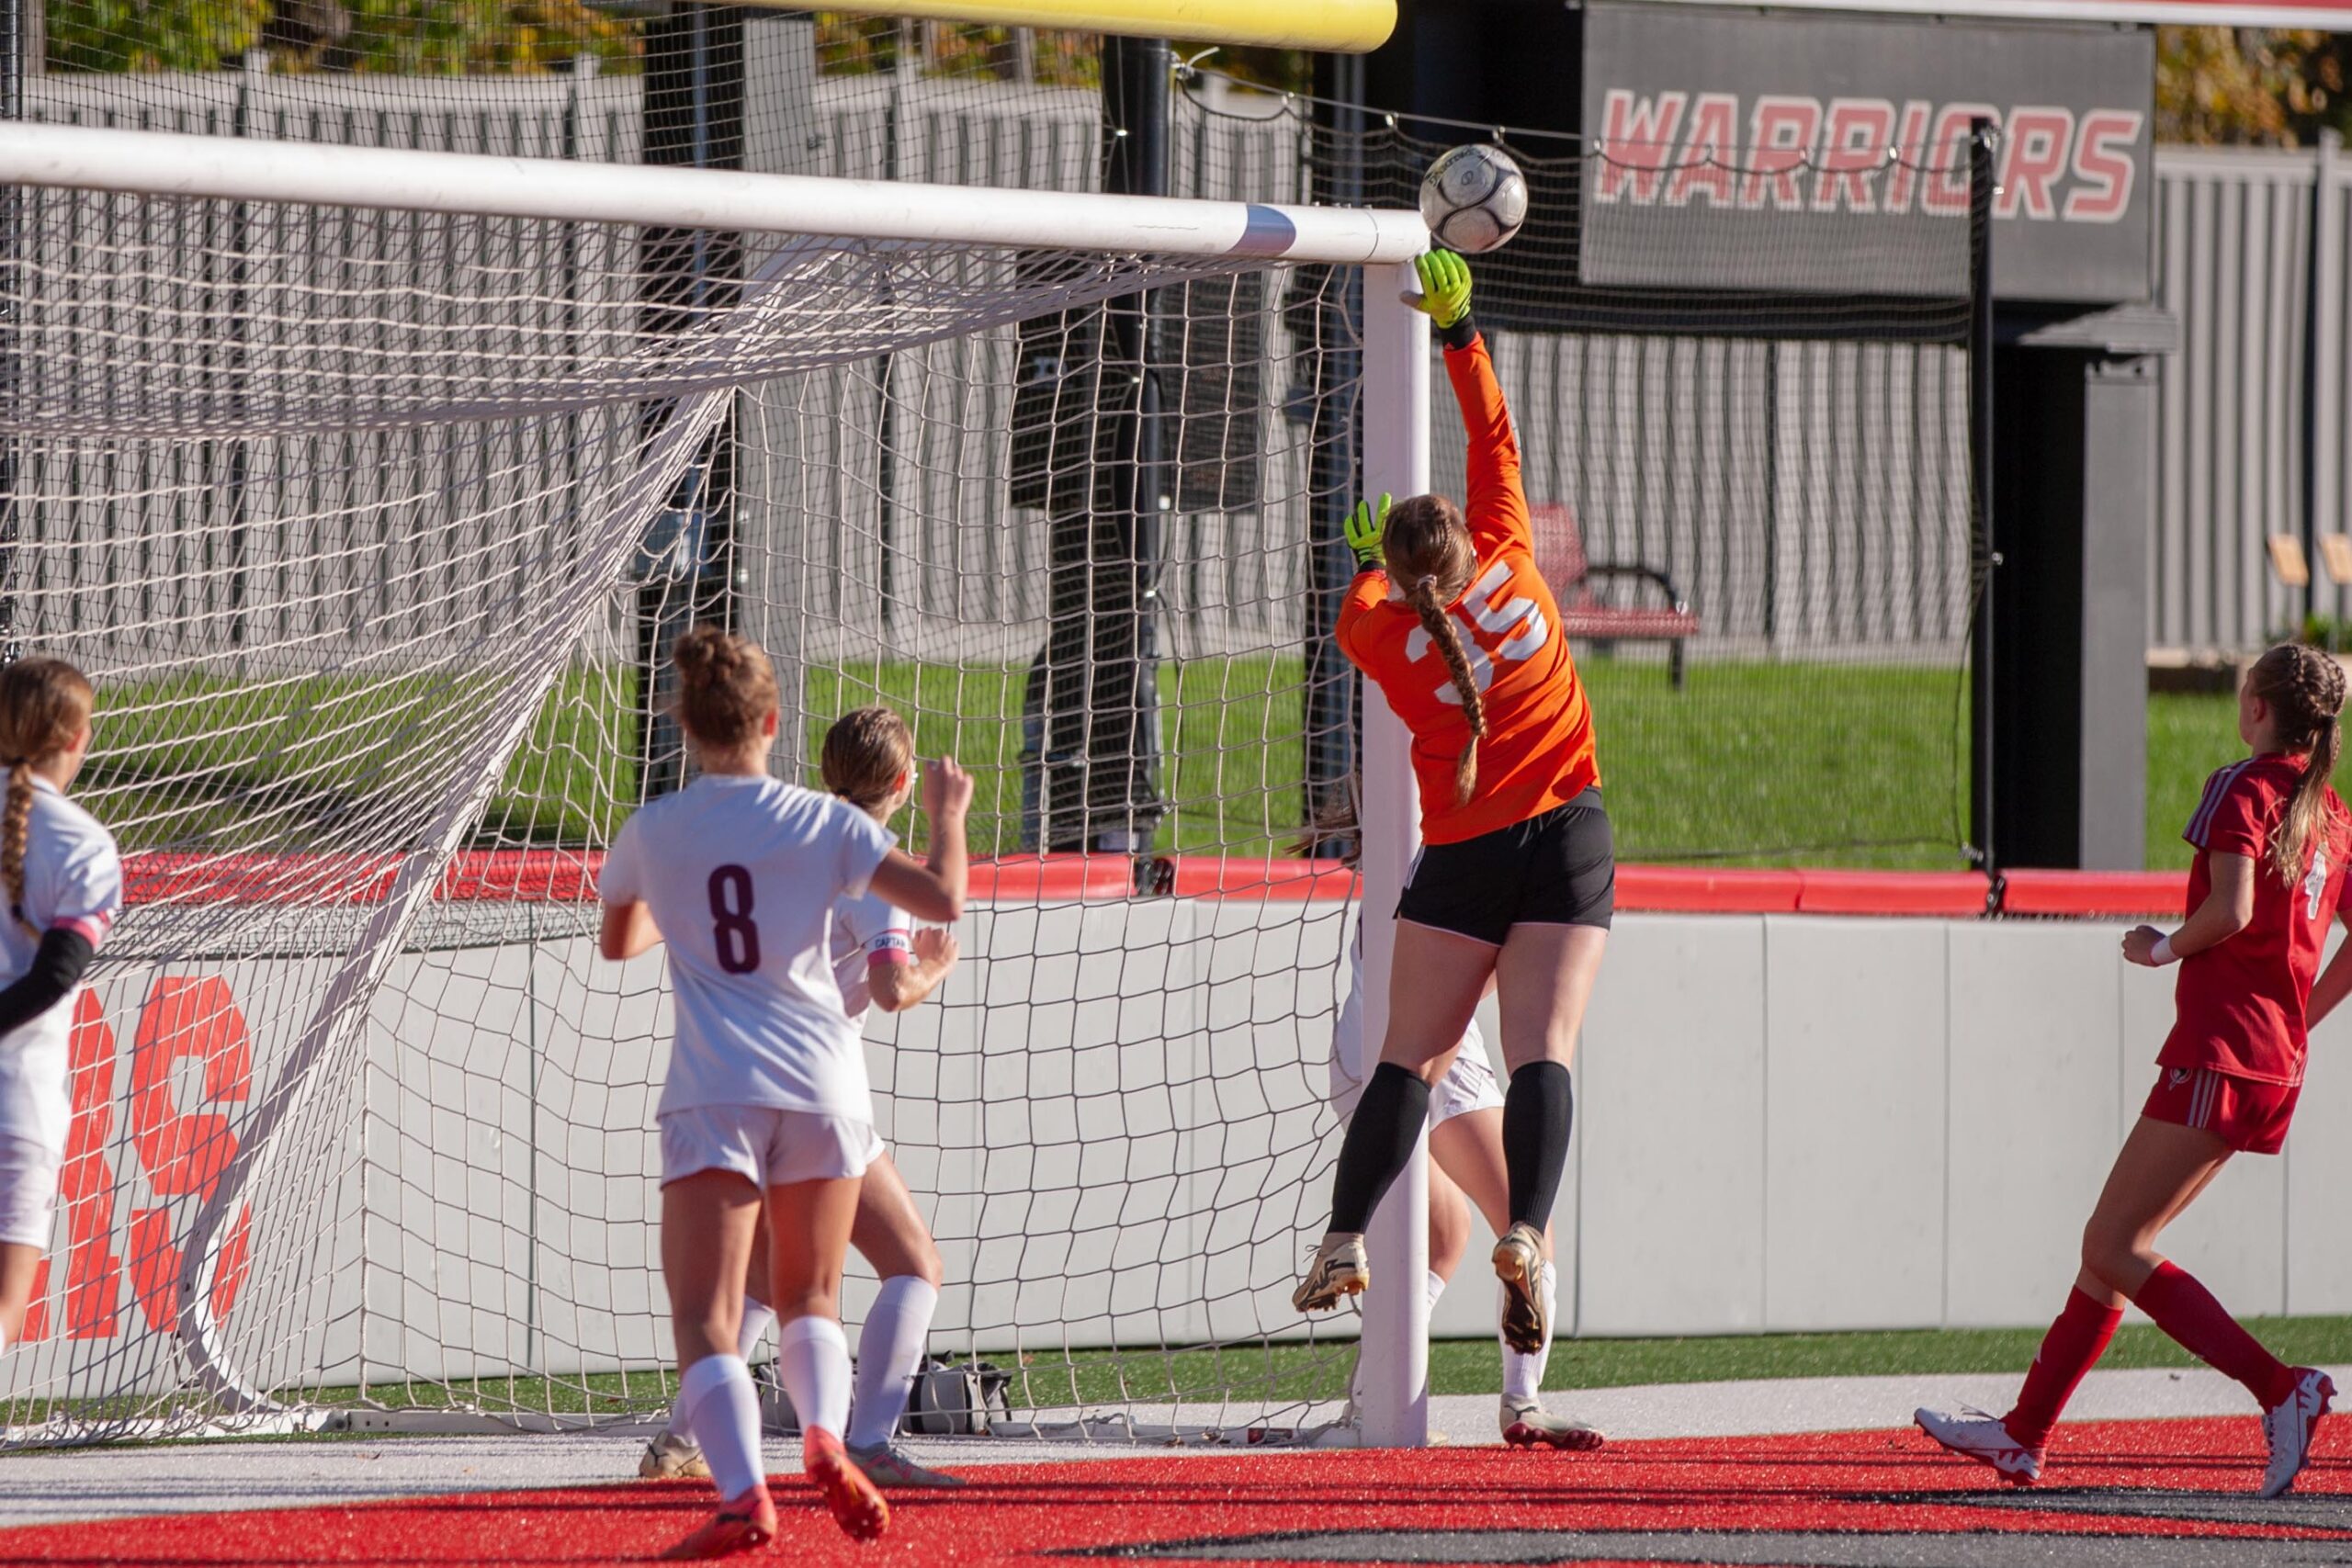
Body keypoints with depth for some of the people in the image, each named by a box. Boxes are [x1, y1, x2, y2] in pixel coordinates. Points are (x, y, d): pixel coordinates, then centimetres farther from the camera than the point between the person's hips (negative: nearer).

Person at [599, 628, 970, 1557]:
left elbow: (617, 942, 24)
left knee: (705, 1316, -6)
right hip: (822, 1085, 2)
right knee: (810, 1299, 18)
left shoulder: (651, 834, 5)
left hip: (714, 1095, -2)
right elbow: (943, 901, -4)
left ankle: (743, 1494, -26)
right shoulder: (823, 824, 1)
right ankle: (824, 1432, -11)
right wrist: (947, 813, 15)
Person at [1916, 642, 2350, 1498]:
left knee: (2115, 1246, -9)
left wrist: (2164, 947, -4)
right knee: (2115, 1241, 14)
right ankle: (2024, 1434, 18)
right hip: (2278, 1063, 9)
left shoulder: (2242, 790, -9)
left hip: (2217, 1051, -9)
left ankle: (2281, 1390, -18)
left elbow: (2233, 911, -22)